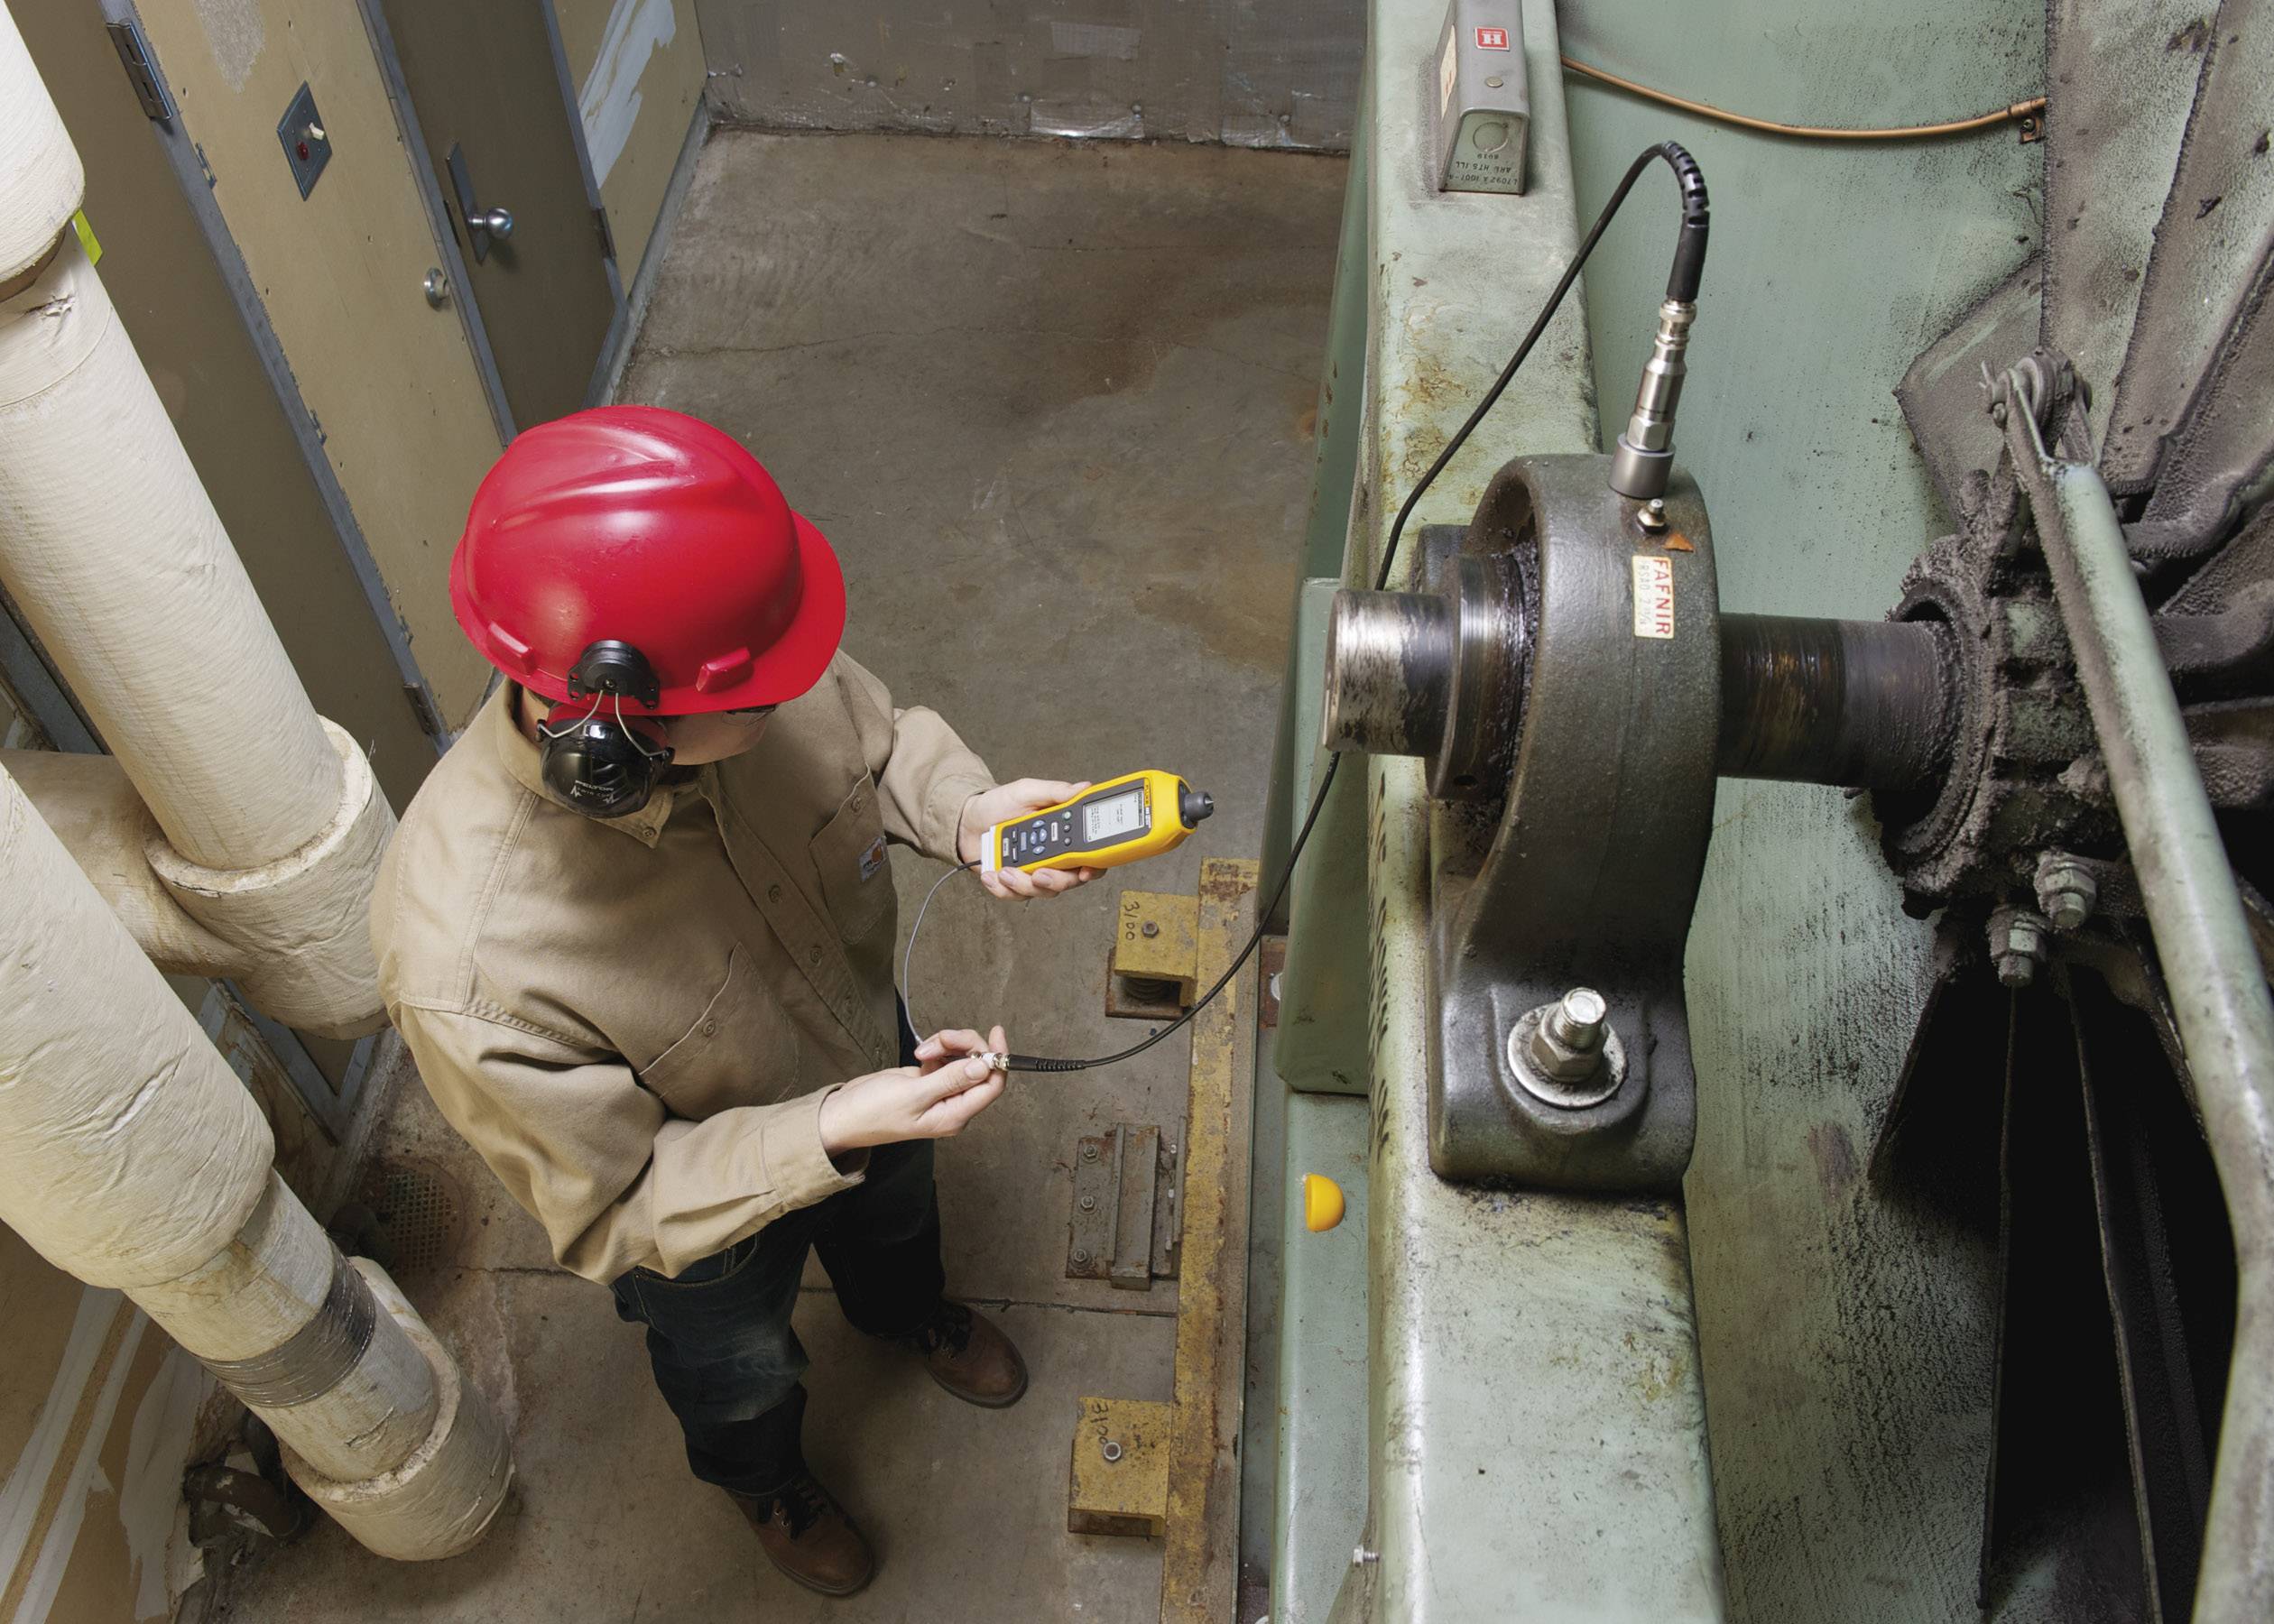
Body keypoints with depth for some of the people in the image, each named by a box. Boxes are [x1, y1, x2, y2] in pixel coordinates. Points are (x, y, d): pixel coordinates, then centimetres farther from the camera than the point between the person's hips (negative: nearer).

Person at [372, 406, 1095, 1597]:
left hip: (868, 1060, 4)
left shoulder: (755, 672, -35)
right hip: (702, 1220, -3)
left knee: (892, 1217, 38)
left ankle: (904, 1311, 76)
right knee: (740, 1372, 32)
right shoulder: (467, 971, -46)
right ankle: (762, 1477, 69)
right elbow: (611, 1215, -29)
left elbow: (880, 739, -10)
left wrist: (965, 812, -31)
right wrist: (833, 1133, -39)